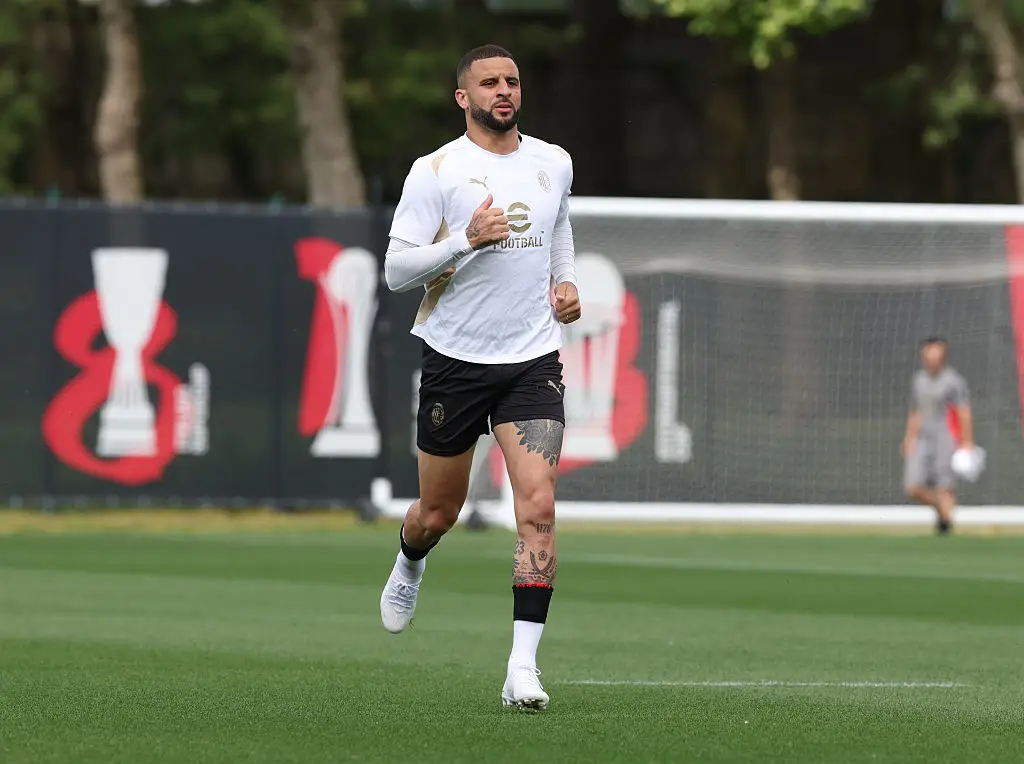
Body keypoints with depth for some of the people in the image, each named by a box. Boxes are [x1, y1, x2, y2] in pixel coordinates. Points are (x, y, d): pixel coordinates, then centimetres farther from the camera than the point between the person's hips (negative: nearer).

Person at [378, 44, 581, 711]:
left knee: (538, 508, -15)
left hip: (533, 360, 2)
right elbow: (397, 269, -10)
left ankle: (524, 667, -16)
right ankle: (409, 566, 49)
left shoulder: (553, 163, 7)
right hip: (455, 357, -2)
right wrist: (467, 239, -23)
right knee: (438, 513, 12)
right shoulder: (435, 172, -7)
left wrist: (566, 280, 12)